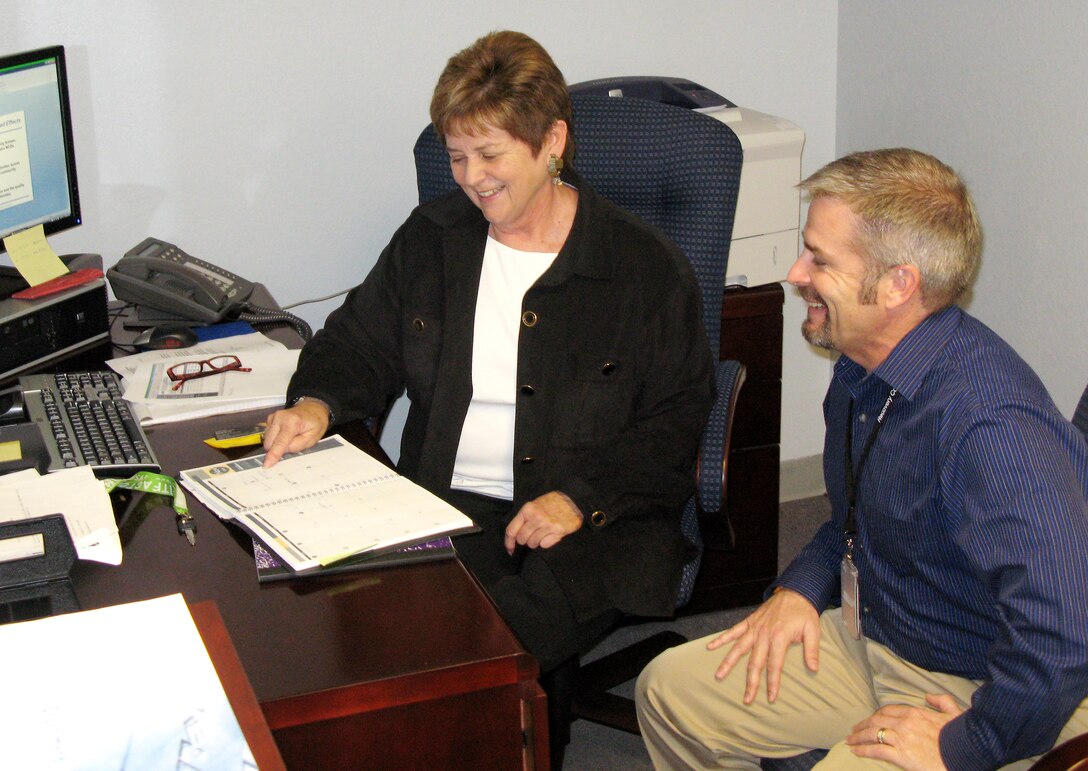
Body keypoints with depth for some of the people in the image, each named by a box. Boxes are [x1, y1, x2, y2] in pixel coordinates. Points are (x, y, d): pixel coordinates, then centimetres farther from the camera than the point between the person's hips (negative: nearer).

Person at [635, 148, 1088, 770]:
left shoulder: (988, 423, -32)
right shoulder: (864, 368, 0)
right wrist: (801, 587, 3)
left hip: (976, 695, -9)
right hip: (865, 634, 9)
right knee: (669, 691, 6)